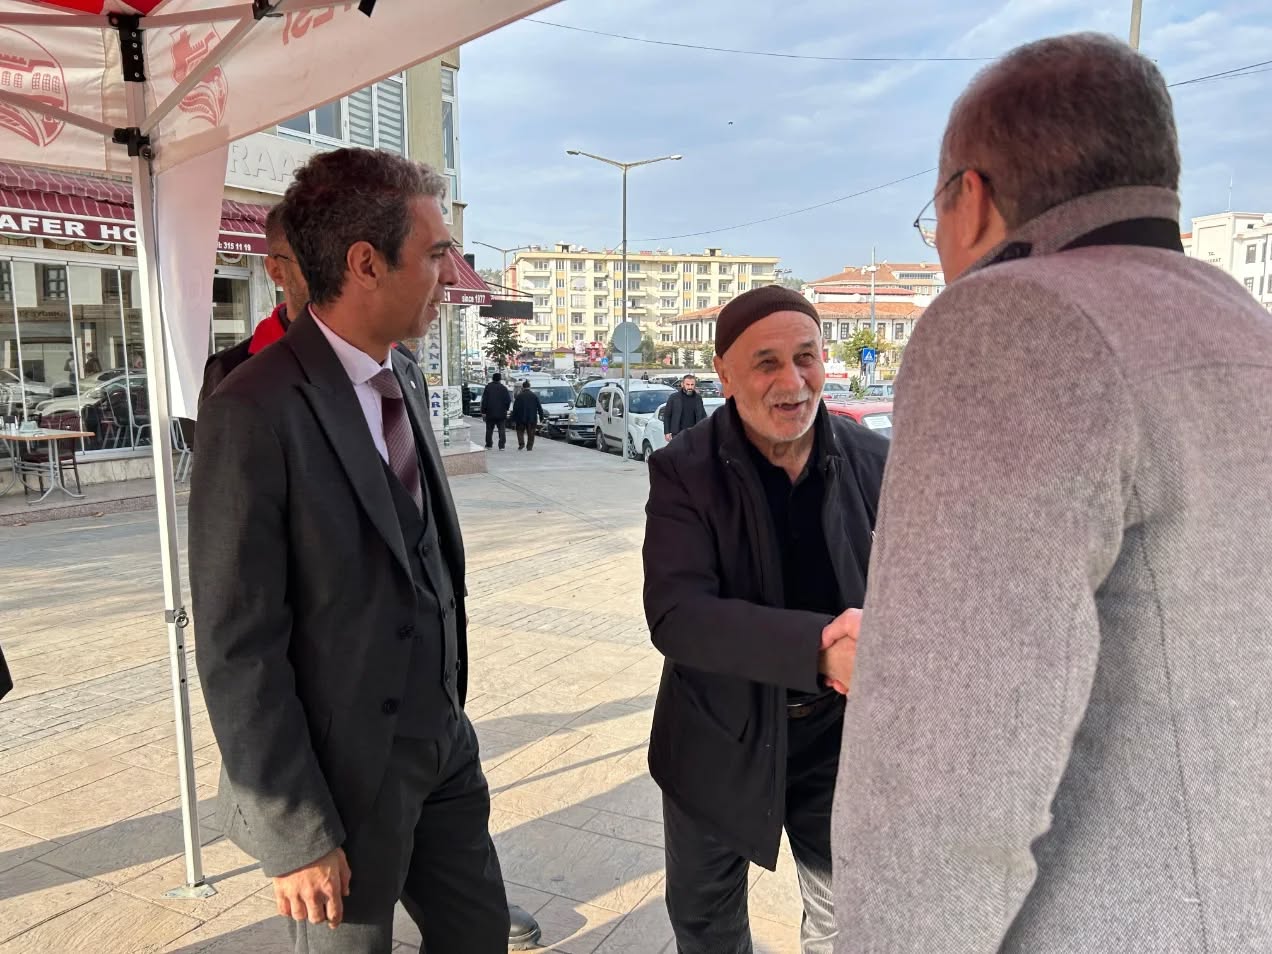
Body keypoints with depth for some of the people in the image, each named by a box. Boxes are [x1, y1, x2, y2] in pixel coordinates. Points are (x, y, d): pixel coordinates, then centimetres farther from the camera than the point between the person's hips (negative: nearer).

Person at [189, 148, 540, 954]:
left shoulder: (407, 380, 3)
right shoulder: (257, 412, -21)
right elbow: (238, 648, -19)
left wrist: (450, 712, 12)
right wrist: (296, 833, -15)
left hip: (444, 747, 7)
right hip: (345, 774, -6)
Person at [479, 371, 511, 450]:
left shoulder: (488, 387, -2)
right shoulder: (503, 388, -4)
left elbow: (484, 400, -4)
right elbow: (508, 400, -5)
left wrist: (483, 411, -1)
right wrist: (506, 409, 11)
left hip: (490, 414, 1)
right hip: (501, 414, -1)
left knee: (489, 430, 12)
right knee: (502, 430, 2)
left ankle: (488, 445, 17)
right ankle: (501, 446, -5)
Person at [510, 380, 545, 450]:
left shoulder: (519, 396, -3)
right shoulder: (535, 396, 4)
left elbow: (515, 408, -3)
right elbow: (539, 408, 5)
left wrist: (513, 420, 1)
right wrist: (541, 417, 11)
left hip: (521, 418, -1)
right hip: (532, 418, 1)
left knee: (520, 431, 13)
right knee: (531, 434, 7)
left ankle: (521, 443, -4)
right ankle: (529, 446, 3)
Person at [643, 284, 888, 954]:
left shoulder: (875, 462, -9)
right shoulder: (685, 472, -17)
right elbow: (675, 615, -27)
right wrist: (819, 647, -39)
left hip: (839, 734, 1)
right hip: (718, 738, -1)